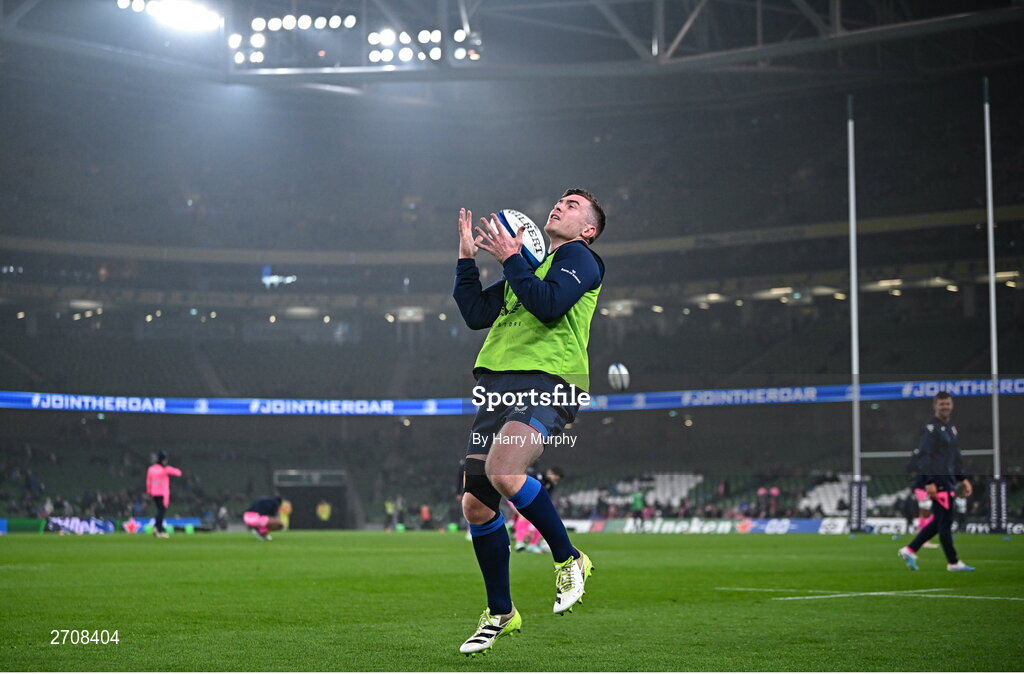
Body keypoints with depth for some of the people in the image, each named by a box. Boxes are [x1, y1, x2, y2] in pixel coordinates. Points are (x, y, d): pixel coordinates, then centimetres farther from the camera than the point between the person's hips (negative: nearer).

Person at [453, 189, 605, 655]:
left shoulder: (579, 257, 5)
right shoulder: (527, 265, 30)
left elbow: (549, 304, -13)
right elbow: (476, 314, 25)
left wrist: (510, 258, -6)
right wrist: (467, 258, 19)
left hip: (547, 382, -8)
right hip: (497, 385, 8)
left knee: (502, 472, -33)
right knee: (476, 504, 2)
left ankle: (569, 559, -10)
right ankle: (500, 614, 18)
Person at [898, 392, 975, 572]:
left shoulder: (952, 428, 18)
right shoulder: (931, 428, -9)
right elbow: (923, 456, -16)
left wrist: (963, 479, 19)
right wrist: (929, 482, -21)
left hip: (948, 480, 9)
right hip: (937, 481, -9)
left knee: (938, 522, 10)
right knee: (945, 522, -5)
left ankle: (909, 551, 15)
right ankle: (953, 562, 2)